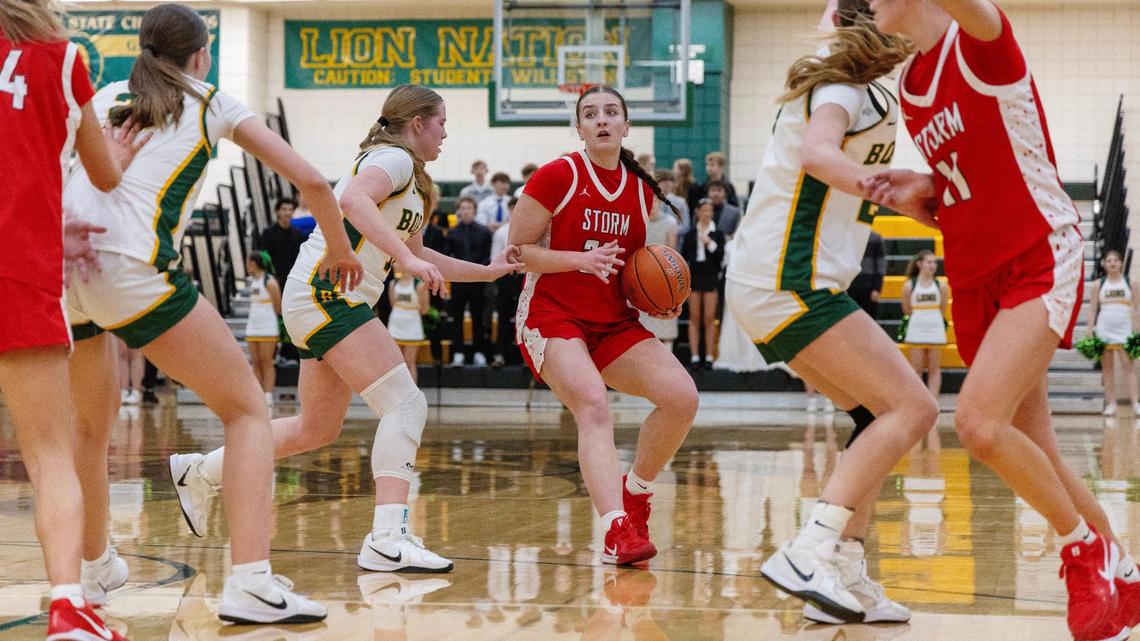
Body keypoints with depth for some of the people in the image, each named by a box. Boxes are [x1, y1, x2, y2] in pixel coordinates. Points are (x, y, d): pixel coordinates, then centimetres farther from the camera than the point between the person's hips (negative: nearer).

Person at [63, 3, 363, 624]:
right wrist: (340, 248, 30)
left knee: (90, 422, 29)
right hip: (131, 270, -5)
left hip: (58, 264, 5)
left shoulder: (105, 96, 25)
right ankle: (250, 584, -11)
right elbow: (310, 181, 16)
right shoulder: (213, 104, 17)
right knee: (247, 413, 5)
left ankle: (93, 567, 41)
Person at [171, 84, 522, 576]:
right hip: (326, 292, -10)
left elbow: (417, 257, 33)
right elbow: (354, 200, -28)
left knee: (318, 429, 17)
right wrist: (408, 258, -35)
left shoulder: (409, 180, 23)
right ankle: (388, 539, -26)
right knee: (405, 404, -17)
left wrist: (488, 271, 31)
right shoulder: (394, 159, -7)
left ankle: (204, 471, 31)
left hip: (326, 302, 10)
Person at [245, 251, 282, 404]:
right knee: (255, 364, 5)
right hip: (252, 329, 8)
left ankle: (268, 396, -8)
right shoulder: (253, 281, 16)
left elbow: (278, 308, -6)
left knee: (267, 363, -7)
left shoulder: (269, 282, -8)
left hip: (267, 330, -8)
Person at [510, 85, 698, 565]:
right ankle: (617, 531, -41)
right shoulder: (558, 176, -8)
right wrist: (581, 260, -22)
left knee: (682, 397, -13)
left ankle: (635, 493, 11)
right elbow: (516, 250, -8)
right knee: (593, 405, -30)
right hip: (552, 317, -5)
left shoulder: (642, 191, 9)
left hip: (615, 323, 6)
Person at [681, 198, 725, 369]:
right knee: (694, 318, 3)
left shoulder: (717, 233, 3)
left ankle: (709, 357, 2)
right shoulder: (690, 234, 6)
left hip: (711, 277, -1)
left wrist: (710, 243, -16)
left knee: (709, 319, -2)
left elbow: (721, 256, -5)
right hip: (694, 276, 1)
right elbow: (683, 257, 9)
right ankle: (694, 356, 5)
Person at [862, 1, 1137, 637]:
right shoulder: (910, 86, 11)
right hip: (974, 280, 8)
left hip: (1040, 262, -8)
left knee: (979, 422, -24)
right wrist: (920, 195, -3)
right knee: (1035, 457, 8)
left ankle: (1088, 551, -2)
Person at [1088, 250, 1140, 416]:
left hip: (1124, 329, -1)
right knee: (1107, 368, 1)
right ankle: (1111, 404, 4)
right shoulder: (1098, 284, 8)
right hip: (1104, 329, 1)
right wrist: (1090, 332, 0)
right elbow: (1092, 309, 7)